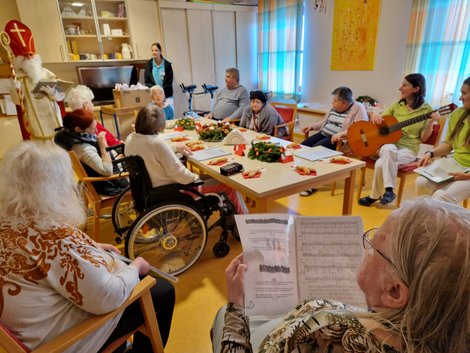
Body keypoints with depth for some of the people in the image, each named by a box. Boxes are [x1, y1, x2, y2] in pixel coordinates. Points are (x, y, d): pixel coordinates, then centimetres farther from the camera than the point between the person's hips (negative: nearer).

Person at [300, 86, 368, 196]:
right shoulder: (334, 108, 15)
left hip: (340, 140, -8)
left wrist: (341, 133, -31)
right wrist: (312, 126, 9)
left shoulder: (358, 108, -8)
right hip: (323, 134, 8)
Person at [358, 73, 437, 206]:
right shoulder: (397, 105, 9)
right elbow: (378, 122, 15)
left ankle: (375, 195, -15)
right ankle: (388, 190, -27)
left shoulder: (426, 109, 0)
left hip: (408, 149, -3)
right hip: (388, 143, 3)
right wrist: (375, 117, -8)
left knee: (381, 163, -34)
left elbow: (423, 138, -1)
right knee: (389, 150, -37)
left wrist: (430, 124, -18)